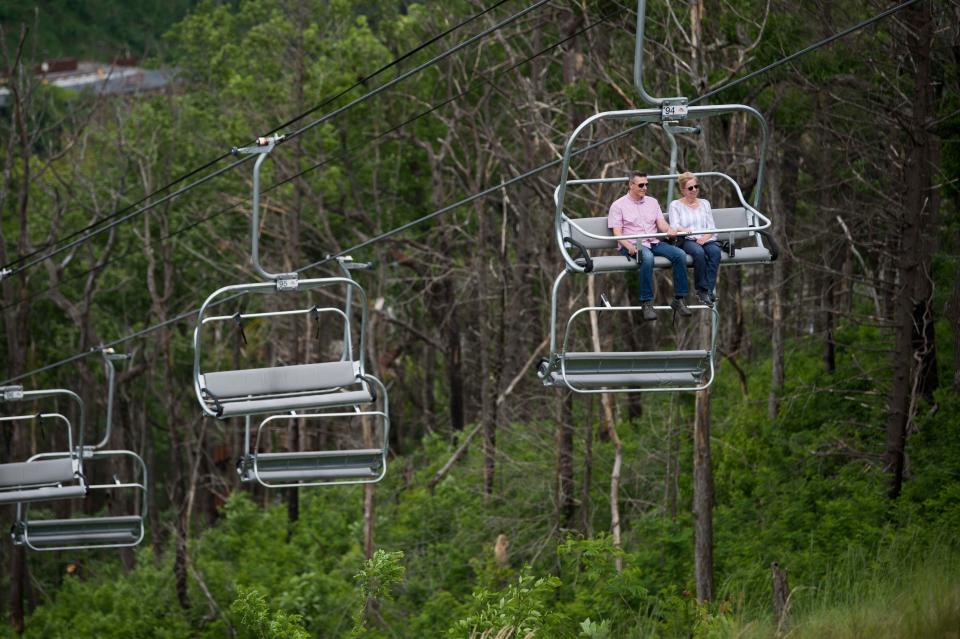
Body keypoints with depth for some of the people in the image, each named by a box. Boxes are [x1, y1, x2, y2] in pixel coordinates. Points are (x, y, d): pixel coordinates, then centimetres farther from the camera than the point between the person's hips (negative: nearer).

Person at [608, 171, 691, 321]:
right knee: (647, 257, -39)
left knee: (680, 254, -20)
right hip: (632, 245, -5)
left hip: (653, 243, 5)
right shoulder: (618, 206, 4)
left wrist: (669, 230, -15)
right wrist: (630, 246, -23)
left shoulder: (652, 202, 19)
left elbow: (661, 224, 10)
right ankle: (646, 303, -36)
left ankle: (679, 300, -16)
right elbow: (617, 233, -5)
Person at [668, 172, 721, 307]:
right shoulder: (675, 205, 12)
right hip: (687, 241, -3)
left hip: (706, 239, 3)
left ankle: (708, 289, -35)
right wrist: (684, 230, -26)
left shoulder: (704, 203, 22)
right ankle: (702, 289, -30)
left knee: (715, 251, -32)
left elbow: (711, 226, 13)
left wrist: (705, 238, -9)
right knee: (699, 252, -37)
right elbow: (674, 227, -2)